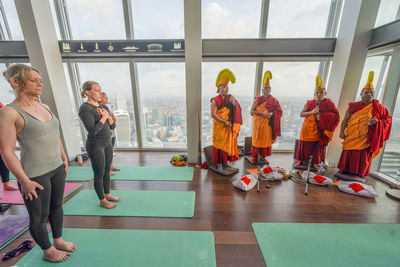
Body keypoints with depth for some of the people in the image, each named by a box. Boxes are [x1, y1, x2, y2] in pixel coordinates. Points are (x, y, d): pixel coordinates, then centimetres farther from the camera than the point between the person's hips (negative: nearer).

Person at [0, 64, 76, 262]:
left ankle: (58, 240, 42)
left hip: (57, 168, 6)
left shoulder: (44, 107, 7)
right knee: (40, 216, 12)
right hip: (35, 175, -6)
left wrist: (64, 158, 15)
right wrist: (24, 181, -14)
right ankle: (47, 250, 36)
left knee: (57, 206, 21)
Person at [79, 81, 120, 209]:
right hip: (95, 145, -7)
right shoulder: (85, 108, -14)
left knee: (107, 171, 15)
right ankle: (102, 200, 20)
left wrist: (108, 116, -9)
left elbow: (113, 126, 7)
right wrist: (103, 117, -15)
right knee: (99, 174, 4)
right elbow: (93, 131, -20)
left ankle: (107, 195, 32)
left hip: (107, 143, 7)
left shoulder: (103, 107, 7)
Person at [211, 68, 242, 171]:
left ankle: (225, 162, 25)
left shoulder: (230, 98, 8)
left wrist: (233, 103, -11)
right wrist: (225, 122, -15)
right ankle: (219, 163, 14)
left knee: (228, 144, 10)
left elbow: (237, 110, 9)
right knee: (219, 144, 2)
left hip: (229, 126, 5)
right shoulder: (215, 100, -8)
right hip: (219, 127, -5)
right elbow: (213, 115, -16)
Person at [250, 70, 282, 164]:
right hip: (258, 123, -3)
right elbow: (251, 112, -5)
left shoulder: (274, 100, 8)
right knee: (257, 140, 0)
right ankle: (255, 158, 11)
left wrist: (271, 113, -10)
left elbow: (279, 111, 9)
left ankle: (263, 158, 20)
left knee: (266, 140, 6)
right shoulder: (258, 99, 0)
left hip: (268, 124, 3)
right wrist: (262, 113, -16)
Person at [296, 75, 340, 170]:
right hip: (308, 129, 1)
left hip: (320, 130, 0)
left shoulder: (329, 103, -1)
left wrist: (322, 115, -17)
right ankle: (301, 160, 22)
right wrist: (312, 112, -18)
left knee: (318, 146, 8)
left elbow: (336, 116, -6)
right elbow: (301, 114, -3)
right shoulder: (309, 103, 2)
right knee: (305, 146, 7)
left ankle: (316, 162, 25)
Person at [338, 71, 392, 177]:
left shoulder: (377, 107, 5)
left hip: (366, 139, -1)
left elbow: (388, 119, 9)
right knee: (347, 156, 8)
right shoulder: (353, 106, 5)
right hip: (351, 138, 1)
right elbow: (345, 120, 4)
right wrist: (342, 132, -5)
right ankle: (343, 171, 20)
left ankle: (358, 176, 14)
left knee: (362, 159, 3)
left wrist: (377, 122, -12)